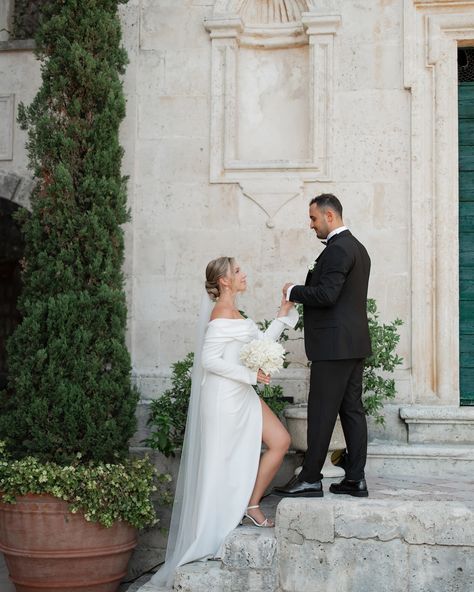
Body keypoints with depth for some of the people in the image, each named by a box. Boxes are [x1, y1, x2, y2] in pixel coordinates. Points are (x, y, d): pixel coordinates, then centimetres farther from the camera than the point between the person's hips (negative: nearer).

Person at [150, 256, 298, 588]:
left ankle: (252, 505, 14)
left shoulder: (235, 313, 14)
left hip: (242, 395, 9)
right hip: (224, 396, -9)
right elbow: (210, 359, -21)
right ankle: (211, 534, 12)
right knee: (224, 462, 0)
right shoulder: (222, 314, -15)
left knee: (281, 441, 3)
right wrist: (250, 375, -18)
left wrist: (284, 314, 12)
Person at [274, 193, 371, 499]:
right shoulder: (358, 247, 17)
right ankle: (355, 478, 13)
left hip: (333, 345, -10)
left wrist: (293, 291, -9)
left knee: (321, 413, -4)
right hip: (355, 342, 10)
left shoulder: (338, 249, -15)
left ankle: (310, 479, 2)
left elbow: (326, 294, -23)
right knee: (352, 409, 9)